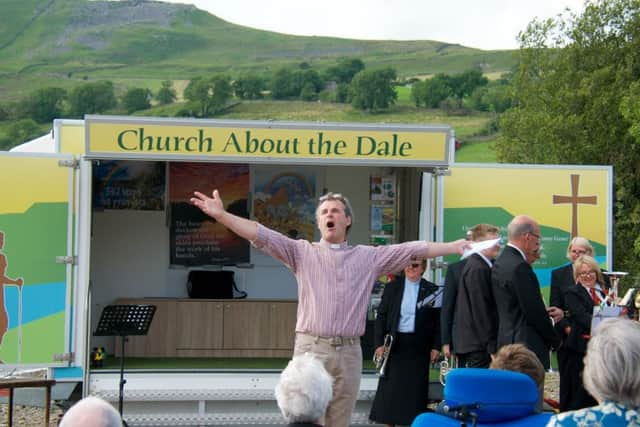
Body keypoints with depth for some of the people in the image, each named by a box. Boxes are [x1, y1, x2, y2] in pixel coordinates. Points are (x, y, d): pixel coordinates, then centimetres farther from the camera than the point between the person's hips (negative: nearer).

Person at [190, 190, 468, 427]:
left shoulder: (369, 257, 12)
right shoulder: (302, 252, 7)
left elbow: (413, 250, 8)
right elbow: (262, 236, -3)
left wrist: (455, 247, 3)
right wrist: (221, 215, -14)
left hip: (348, 352, 2)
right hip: (310, 349, -1)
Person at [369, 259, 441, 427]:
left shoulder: (432, 291, 3)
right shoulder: (392, 287, 5)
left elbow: (437, 321, 4)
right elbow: (381, 316, 4)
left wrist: (436, 346, -2)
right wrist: (379, 343, -4)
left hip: (419, 347, -1)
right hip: (395, 344, 1)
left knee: (415, 387, 3)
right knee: (390, 387, 3)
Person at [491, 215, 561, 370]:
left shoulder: (500, 263, 13)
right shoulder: (519, 267, -18)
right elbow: (535, 312, -16)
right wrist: (555, 340, -4)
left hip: (506, 341, 10)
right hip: (527, 346, -10)